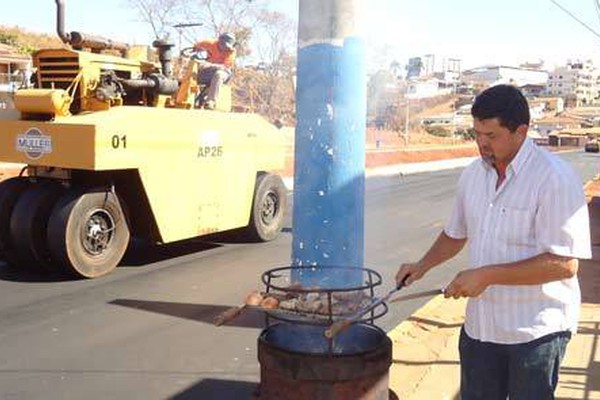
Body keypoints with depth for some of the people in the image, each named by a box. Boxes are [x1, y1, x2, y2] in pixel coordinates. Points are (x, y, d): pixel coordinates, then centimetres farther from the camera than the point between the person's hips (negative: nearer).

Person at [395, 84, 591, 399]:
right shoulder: (473, 175, 4)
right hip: (480, 324, 6)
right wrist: (423, 265, 4)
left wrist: (487, 275, -24)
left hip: (536, 331, -6)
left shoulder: (555, 179, -18)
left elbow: (565, 264, -23)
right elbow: (456, 234, 20)